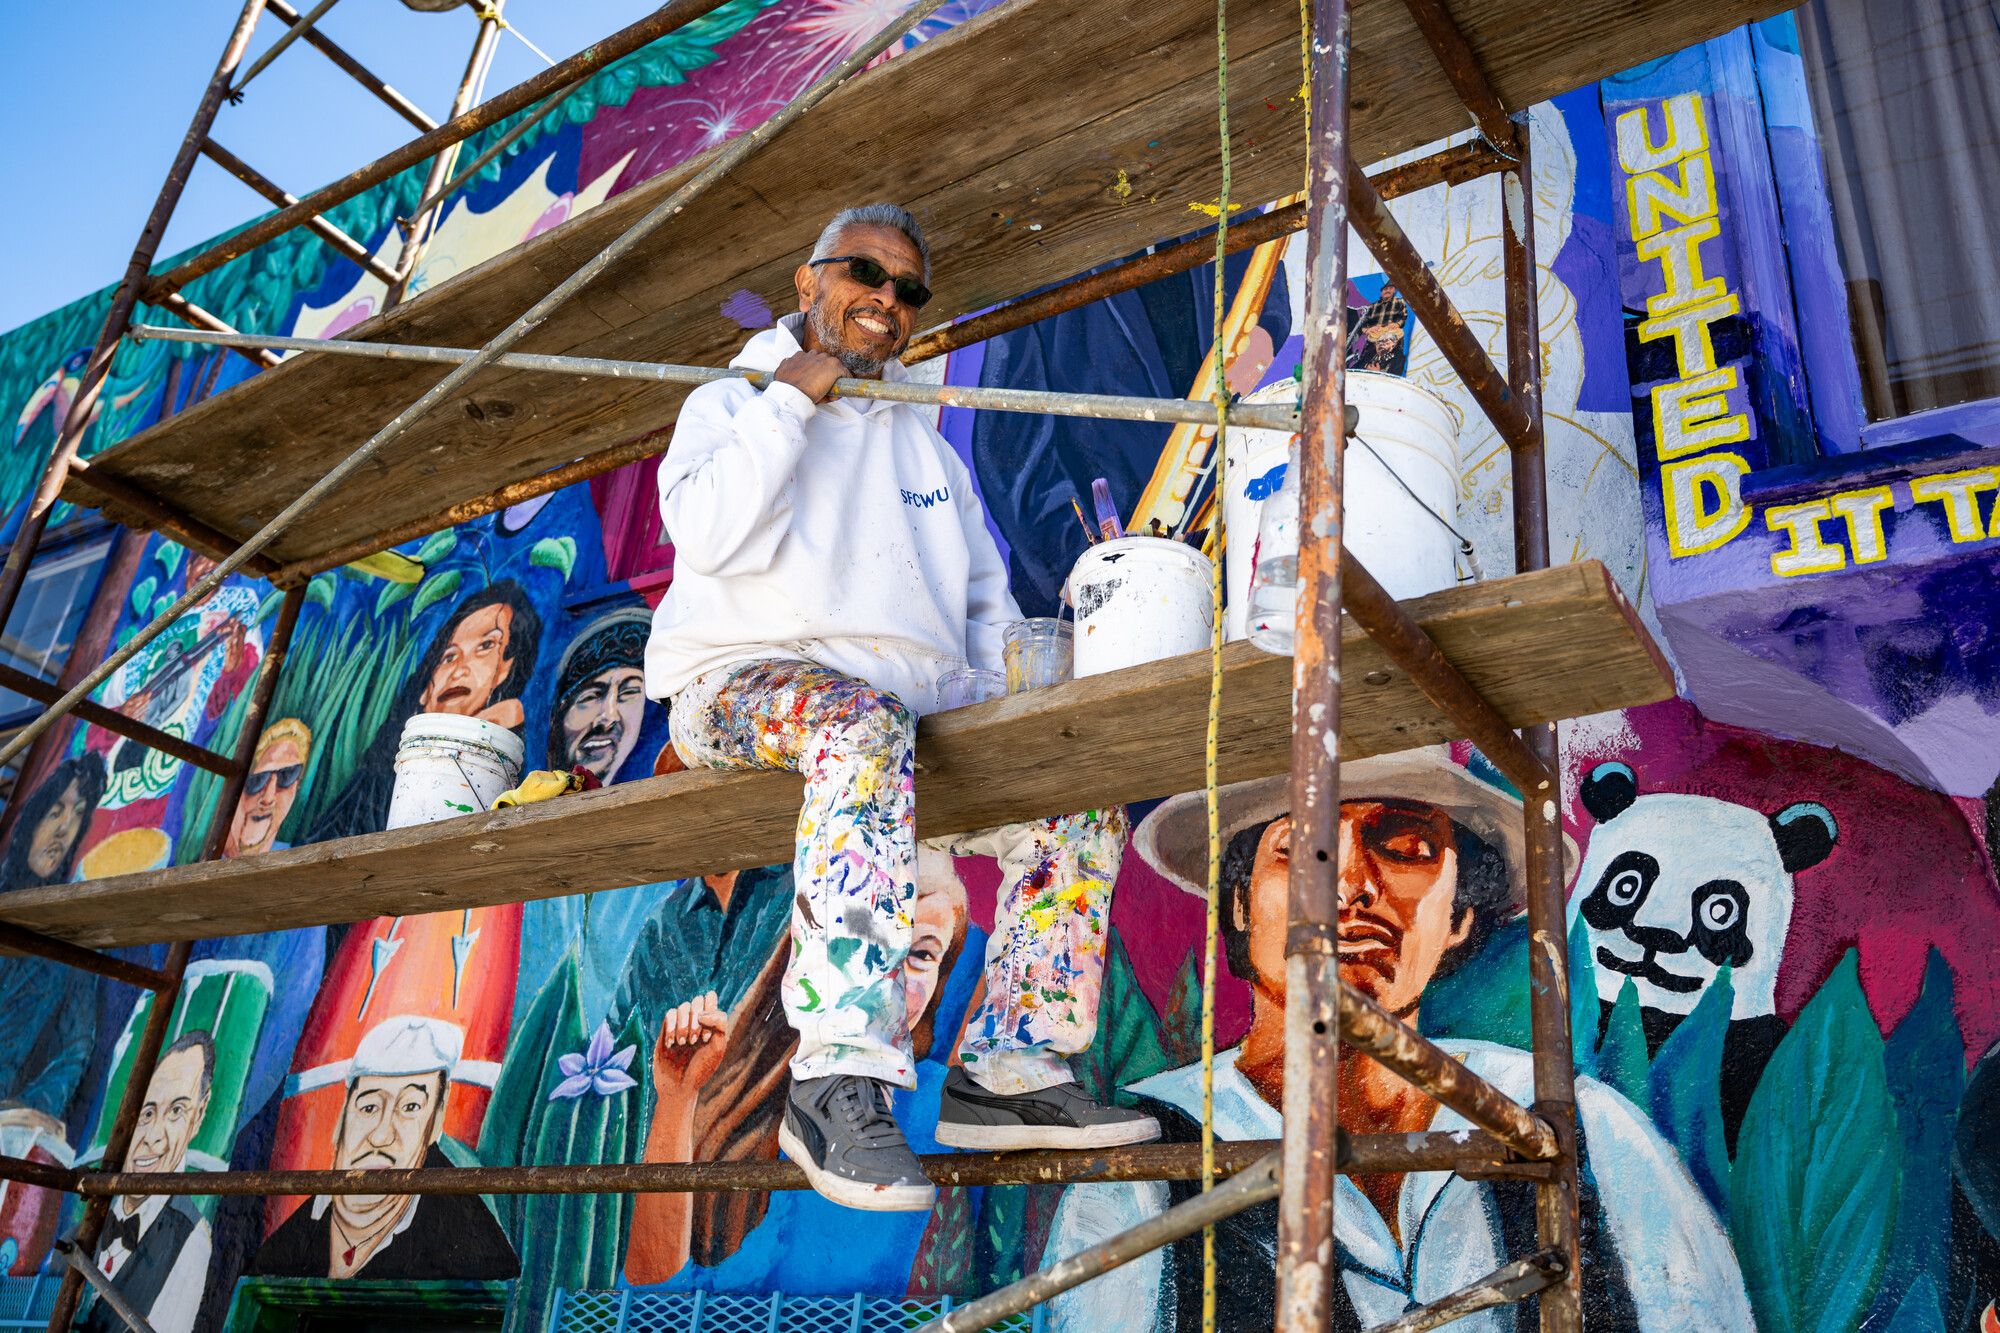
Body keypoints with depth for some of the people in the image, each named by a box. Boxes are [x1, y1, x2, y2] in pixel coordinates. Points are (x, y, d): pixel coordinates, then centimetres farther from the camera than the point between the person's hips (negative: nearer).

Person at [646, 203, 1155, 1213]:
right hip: (741, 685, -5)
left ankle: (1013, 1070, -9)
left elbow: (987, 599, 26)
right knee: (862, 724, -39)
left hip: (904, 702, 6)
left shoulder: (926, 446, 27)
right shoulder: (732, 402, 12)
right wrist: (792, 400, -5)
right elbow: (710, 539, -9)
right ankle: (839, 1085, -43)